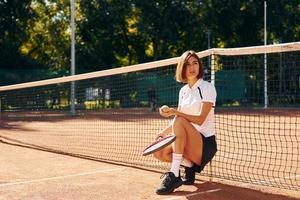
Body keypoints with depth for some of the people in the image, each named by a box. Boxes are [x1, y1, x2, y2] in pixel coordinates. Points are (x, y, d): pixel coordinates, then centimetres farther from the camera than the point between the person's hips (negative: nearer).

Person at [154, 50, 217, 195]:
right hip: (188, 143, 6)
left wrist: (175, 112, -29)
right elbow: (179, 121, 13)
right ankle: (190, 166, 4)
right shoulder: (183, 91, 11)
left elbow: (200, 120, -19)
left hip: (206, 144, -6)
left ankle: (174, 175, -31)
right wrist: (163, 132, -3)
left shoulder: (207, 88, -8)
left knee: (179, 121, -33)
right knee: (159, 153, -16)